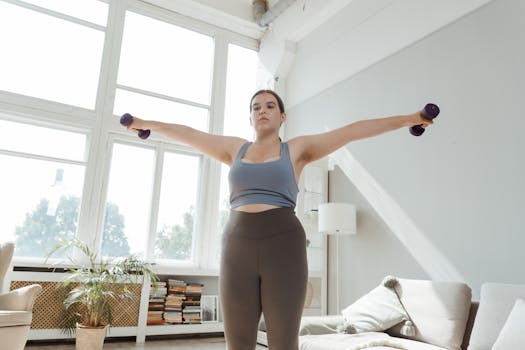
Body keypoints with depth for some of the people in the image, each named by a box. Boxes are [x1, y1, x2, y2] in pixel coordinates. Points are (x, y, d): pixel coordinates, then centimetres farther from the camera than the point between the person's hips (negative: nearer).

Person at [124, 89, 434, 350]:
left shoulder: (298, 148, 9)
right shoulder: (235, 148, 17)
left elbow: (353, 131, 6)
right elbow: (188, 134, 24)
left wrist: (407, 119, 6)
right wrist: (147, 124, 34)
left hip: (283, 244, -2)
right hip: (238, 246, 3)